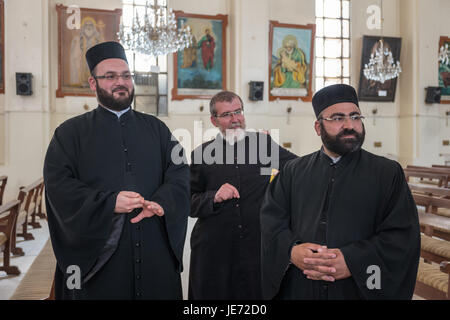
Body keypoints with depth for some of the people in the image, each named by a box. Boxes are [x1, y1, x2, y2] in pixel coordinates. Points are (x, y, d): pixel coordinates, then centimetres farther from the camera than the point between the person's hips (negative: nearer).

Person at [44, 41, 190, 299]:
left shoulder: (156, 129, 12)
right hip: (96, 252, -2)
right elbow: (59, 184, -6)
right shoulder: (70, 133, 5)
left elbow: (180, 173, 2)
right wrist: (109, 203, -19)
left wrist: (161, 203, -18)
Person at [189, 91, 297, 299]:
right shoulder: (201, 154, 2)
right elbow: (189, 204, 2)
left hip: (256, 245, 1)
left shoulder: (263, 143, 5)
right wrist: (214, 198, -15)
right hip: (213, 249, 0)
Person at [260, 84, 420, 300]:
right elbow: (271, 219, -1)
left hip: (358, 290, -1)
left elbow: (403, 235, -9)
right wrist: (291, 250, -20)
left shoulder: (388, 173, -1)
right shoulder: (294, 171, 5)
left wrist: (352, 262, -21)